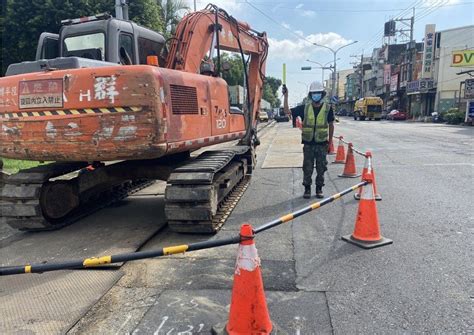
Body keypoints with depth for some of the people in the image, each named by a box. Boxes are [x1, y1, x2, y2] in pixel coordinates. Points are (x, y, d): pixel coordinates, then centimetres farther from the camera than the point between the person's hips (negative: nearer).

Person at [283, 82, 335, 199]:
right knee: (307, 168, 6)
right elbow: (287, 110, 1)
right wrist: (286, 96, -8)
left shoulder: (327, 108, 0)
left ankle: (319, 189, 22)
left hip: (322, 144, 0)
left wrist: (329, 142, 8)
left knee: (321, 169, 8)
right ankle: (307, 189, 18)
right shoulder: (304, 108, 1)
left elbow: (331, 125, 8)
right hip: (308, 144, 0)